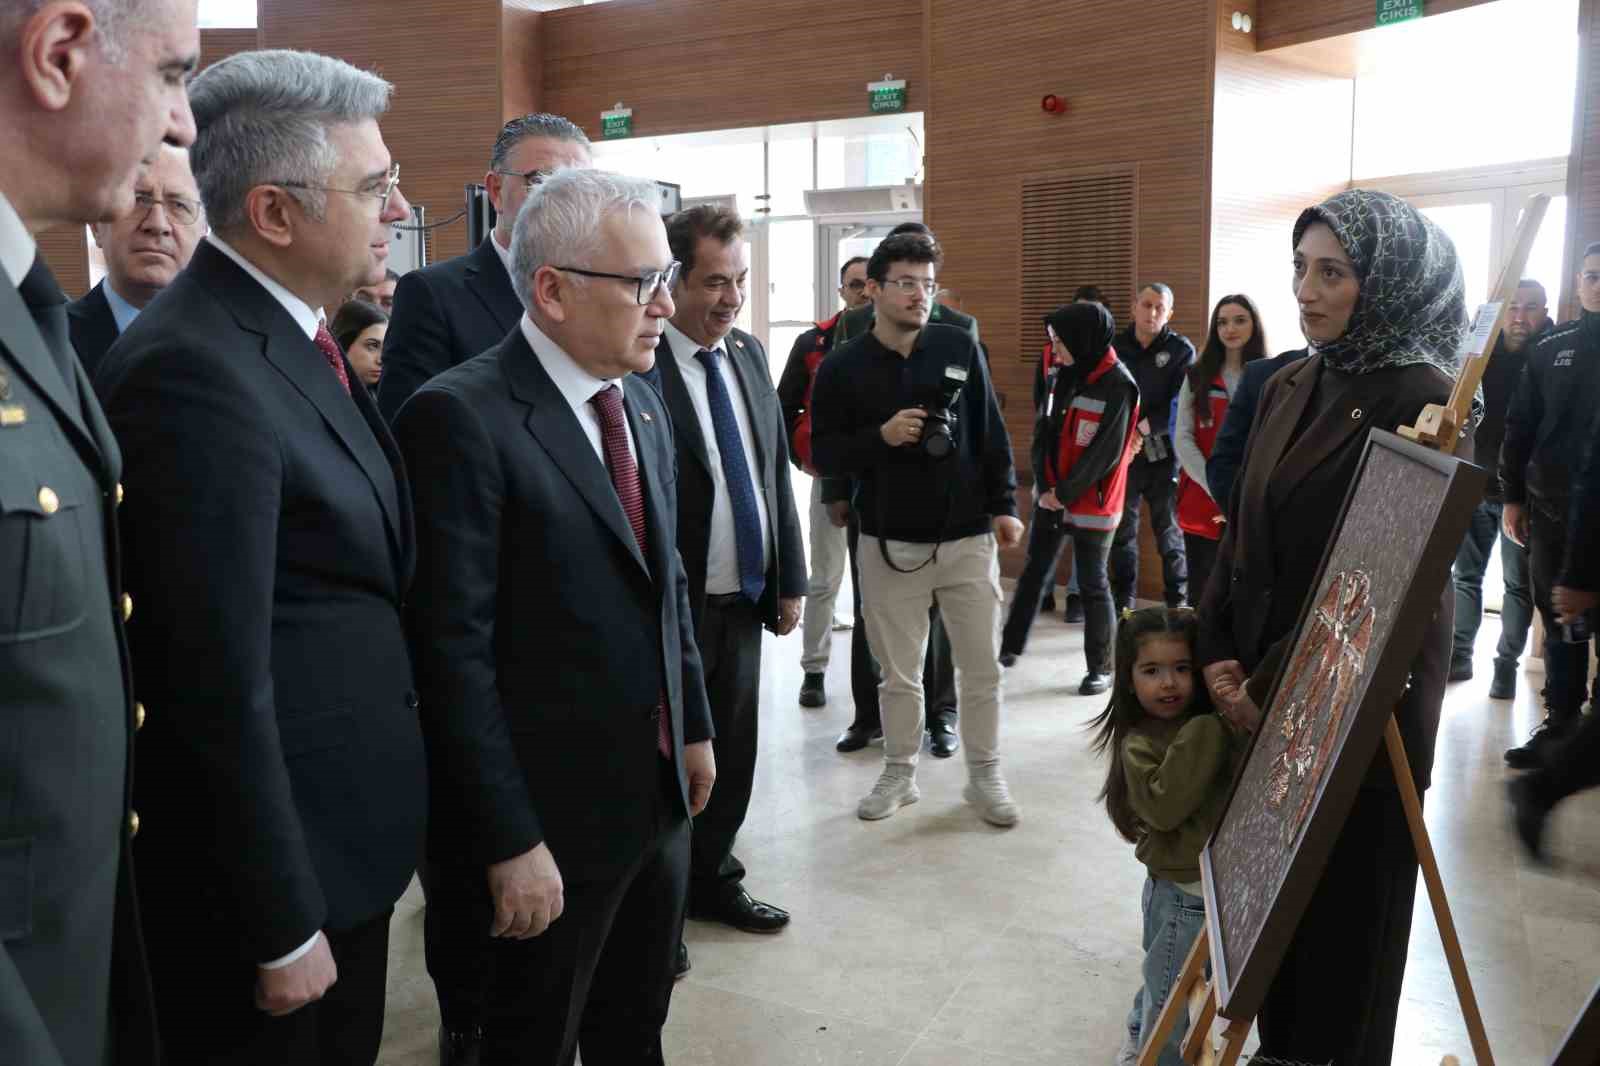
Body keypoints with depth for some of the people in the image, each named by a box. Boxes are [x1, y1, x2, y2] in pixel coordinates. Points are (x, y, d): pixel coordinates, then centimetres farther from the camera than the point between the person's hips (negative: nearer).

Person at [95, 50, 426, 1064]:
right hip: (277, 866, -9)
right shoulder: (193, 372, -23)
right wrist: (280, 929, -18)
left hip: (350, 839, 9)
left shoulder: (295, 337, 7)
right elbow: (217, 689, -24)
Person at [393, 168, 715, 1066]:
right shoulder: (463, 416, -19)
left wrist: (695, 725, 15)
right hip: (552, 819, -7)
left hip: (658, 792, 7)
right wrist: (510, 842, -20)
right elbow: (455, 649, -21)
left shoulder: (643, 402, 7)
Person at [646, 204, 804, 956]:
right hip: (673, 607, -7)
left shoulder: (749, 355, 7)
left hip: (744, 598, 7)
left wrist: (790, 579, 10)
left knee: (733, 754, 18)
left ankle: (710, 879, 38)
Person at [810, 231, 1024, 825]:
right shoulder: (842, 367, -3)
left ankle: (985, 775, 24)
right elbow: (824, 455, -2)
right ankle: (899, 773, 27)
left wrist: (1004, 505, 2)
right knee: (899, 672, 10)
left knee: (981, 669, 7)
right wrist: (880, 437, -18)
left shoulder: (960, 348, 1)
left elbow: (990, 433, 6)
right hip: (889, 544, -1)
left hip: (967, 538, 1)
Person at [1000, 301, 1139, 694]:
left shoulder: (1118, 385, -15)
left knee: (1092, 583, 3)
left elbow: (1105, 453, -17)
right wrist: (1043, 485, -5)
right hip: (1051, 496, 7)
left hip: (1091, 503, -7)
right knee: (1033, 572, 15)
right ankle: (1010, 646, 29)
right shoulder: (1064, 374, 7)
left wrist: (1065, 493, -14)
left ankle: (1102, 668, 16)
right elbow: (1044, 431, 7)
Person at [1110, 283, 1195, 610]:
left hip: (1163, 453, -2)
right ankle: (1123, 600, 20)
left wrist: (1143, 428, -17)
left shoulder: (1181, 350, -1)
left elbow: (1179, 406, -10)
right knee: (1123, 530, 9)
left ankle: (1178, 603, 12)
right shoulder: (1115, 347, 6)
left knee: (1169, 530, 2)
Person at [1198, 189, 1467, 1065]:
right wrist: (1217, 651, -3)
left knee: (1347, 907, 9)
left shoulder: (1423, 400, -14)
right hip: (1262, 692, 6)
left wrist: (1275, 686, -15)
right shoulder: (1288, 388, 7)